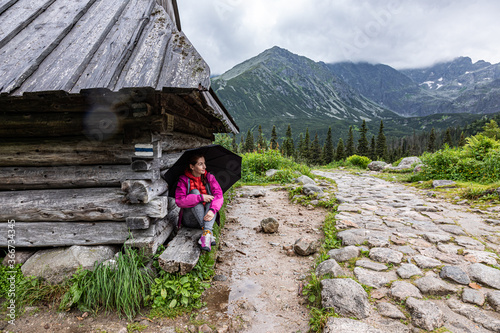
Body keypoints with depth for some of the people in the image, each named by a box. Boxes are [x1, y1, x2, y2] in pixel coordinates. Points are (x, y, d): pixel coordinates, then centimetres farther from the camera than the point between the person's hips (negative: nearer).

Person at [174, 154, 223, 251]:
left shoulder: (209, 177, 2)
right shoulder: (184, 180, -5)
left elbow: (219, 195, -12)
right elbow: (179, 200, -18)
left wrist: (212, 210, -31)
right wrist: (201, 197, -25)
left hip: (207, 215, 2)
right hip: (190, 220, -2)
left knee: (211, 196, -23)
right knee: (195, 192, -23)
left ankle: (206, 233, -41)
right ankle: (208, 232, -34)